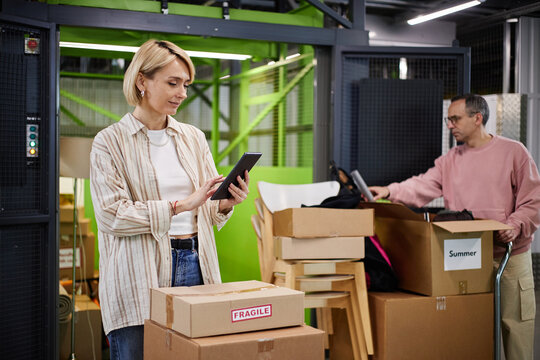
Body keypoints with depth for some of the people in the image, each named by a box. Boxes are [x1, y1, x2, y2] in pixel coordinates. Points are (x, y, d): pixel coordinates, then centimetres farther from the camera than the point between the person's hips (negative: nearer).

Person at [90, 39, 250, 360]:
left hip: (194, 265, 4)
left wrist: (227, 203, -9)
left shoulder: (193, 137, 13)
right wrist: (182, 205, -17)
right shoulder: (110, 141, -1)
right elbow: (111, 215, -12)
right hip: (139, 277, -4)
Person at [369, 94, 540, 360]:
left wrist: (516, 226, -19)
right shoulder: (450, 160, 11)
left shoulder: (513, 152, -1)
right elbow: (422, 186, -2)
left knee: (515, 322, 1)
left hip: (511, 256, -4)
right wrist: (391, 192, -18)